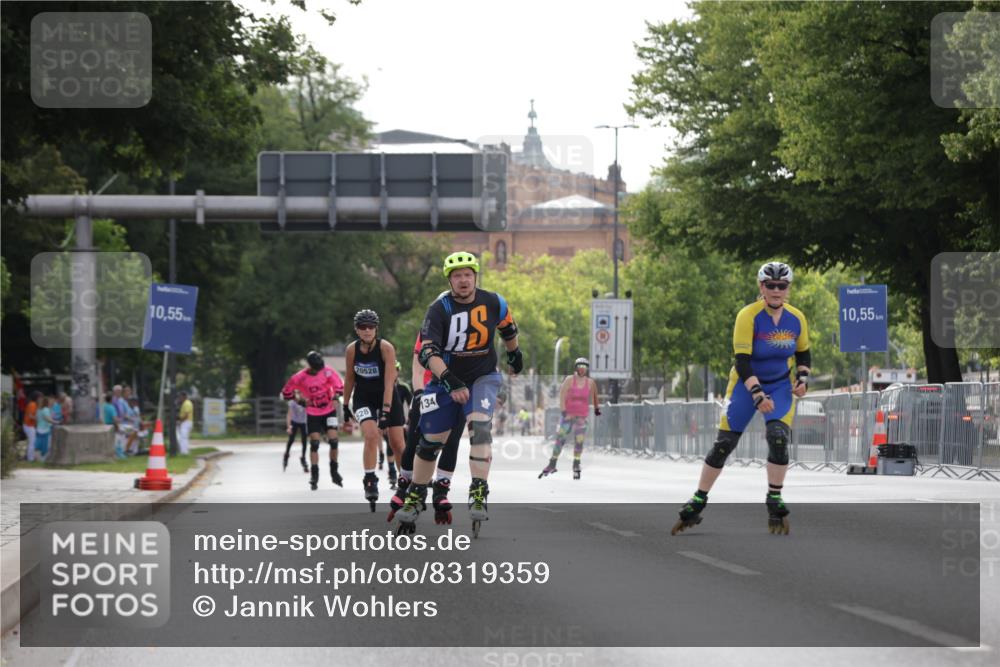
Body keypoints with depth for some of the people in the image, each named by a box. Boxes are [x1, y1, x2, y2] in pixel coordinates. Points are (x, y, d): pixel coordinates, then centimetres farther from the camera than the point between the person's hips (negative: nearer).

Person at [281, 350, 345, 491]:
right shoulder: (300, 378, -14)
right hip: (312, 414, -1)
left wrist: (335, 398, -26)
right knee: (314, 443, -7)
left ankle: (334, 472, 11)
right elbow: (286, 393, -3)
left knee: (333, 441, -8)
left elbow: (339, 385, -9)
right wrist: (299, 397, -14)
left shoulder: (327, 372, -13)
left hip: (329, 411, 1)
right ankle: (314, 476, 1)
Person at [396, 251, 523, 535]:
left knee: (480, 426, -26)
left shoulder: (493, 303, -9)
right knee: (430, 441, 5)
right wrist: (451, 382, -39)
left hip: (482, 378, 0)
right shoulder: (439, 310, -16)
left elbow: (508, 329, 14)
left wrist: (514, 355, 30)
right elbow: (427, 352, -26)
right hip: (445, 380, 0)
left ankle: (479, 495, -28)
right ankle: (416, 497, 25)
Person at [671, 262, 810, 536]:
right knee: (723, 444, -4)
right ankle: (697, 503, 9)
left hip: (781, 385, 2)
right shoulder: (748, 316, -20)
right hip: (746, 383, -2)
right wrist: (758, 395, -36)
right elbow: (742, 361, -25)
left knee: (778, 438, -21)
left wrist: (803, 378, -7)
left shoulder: (796, 318, -7)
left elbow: (803, 353, 11)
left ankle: (774, 503, -7)